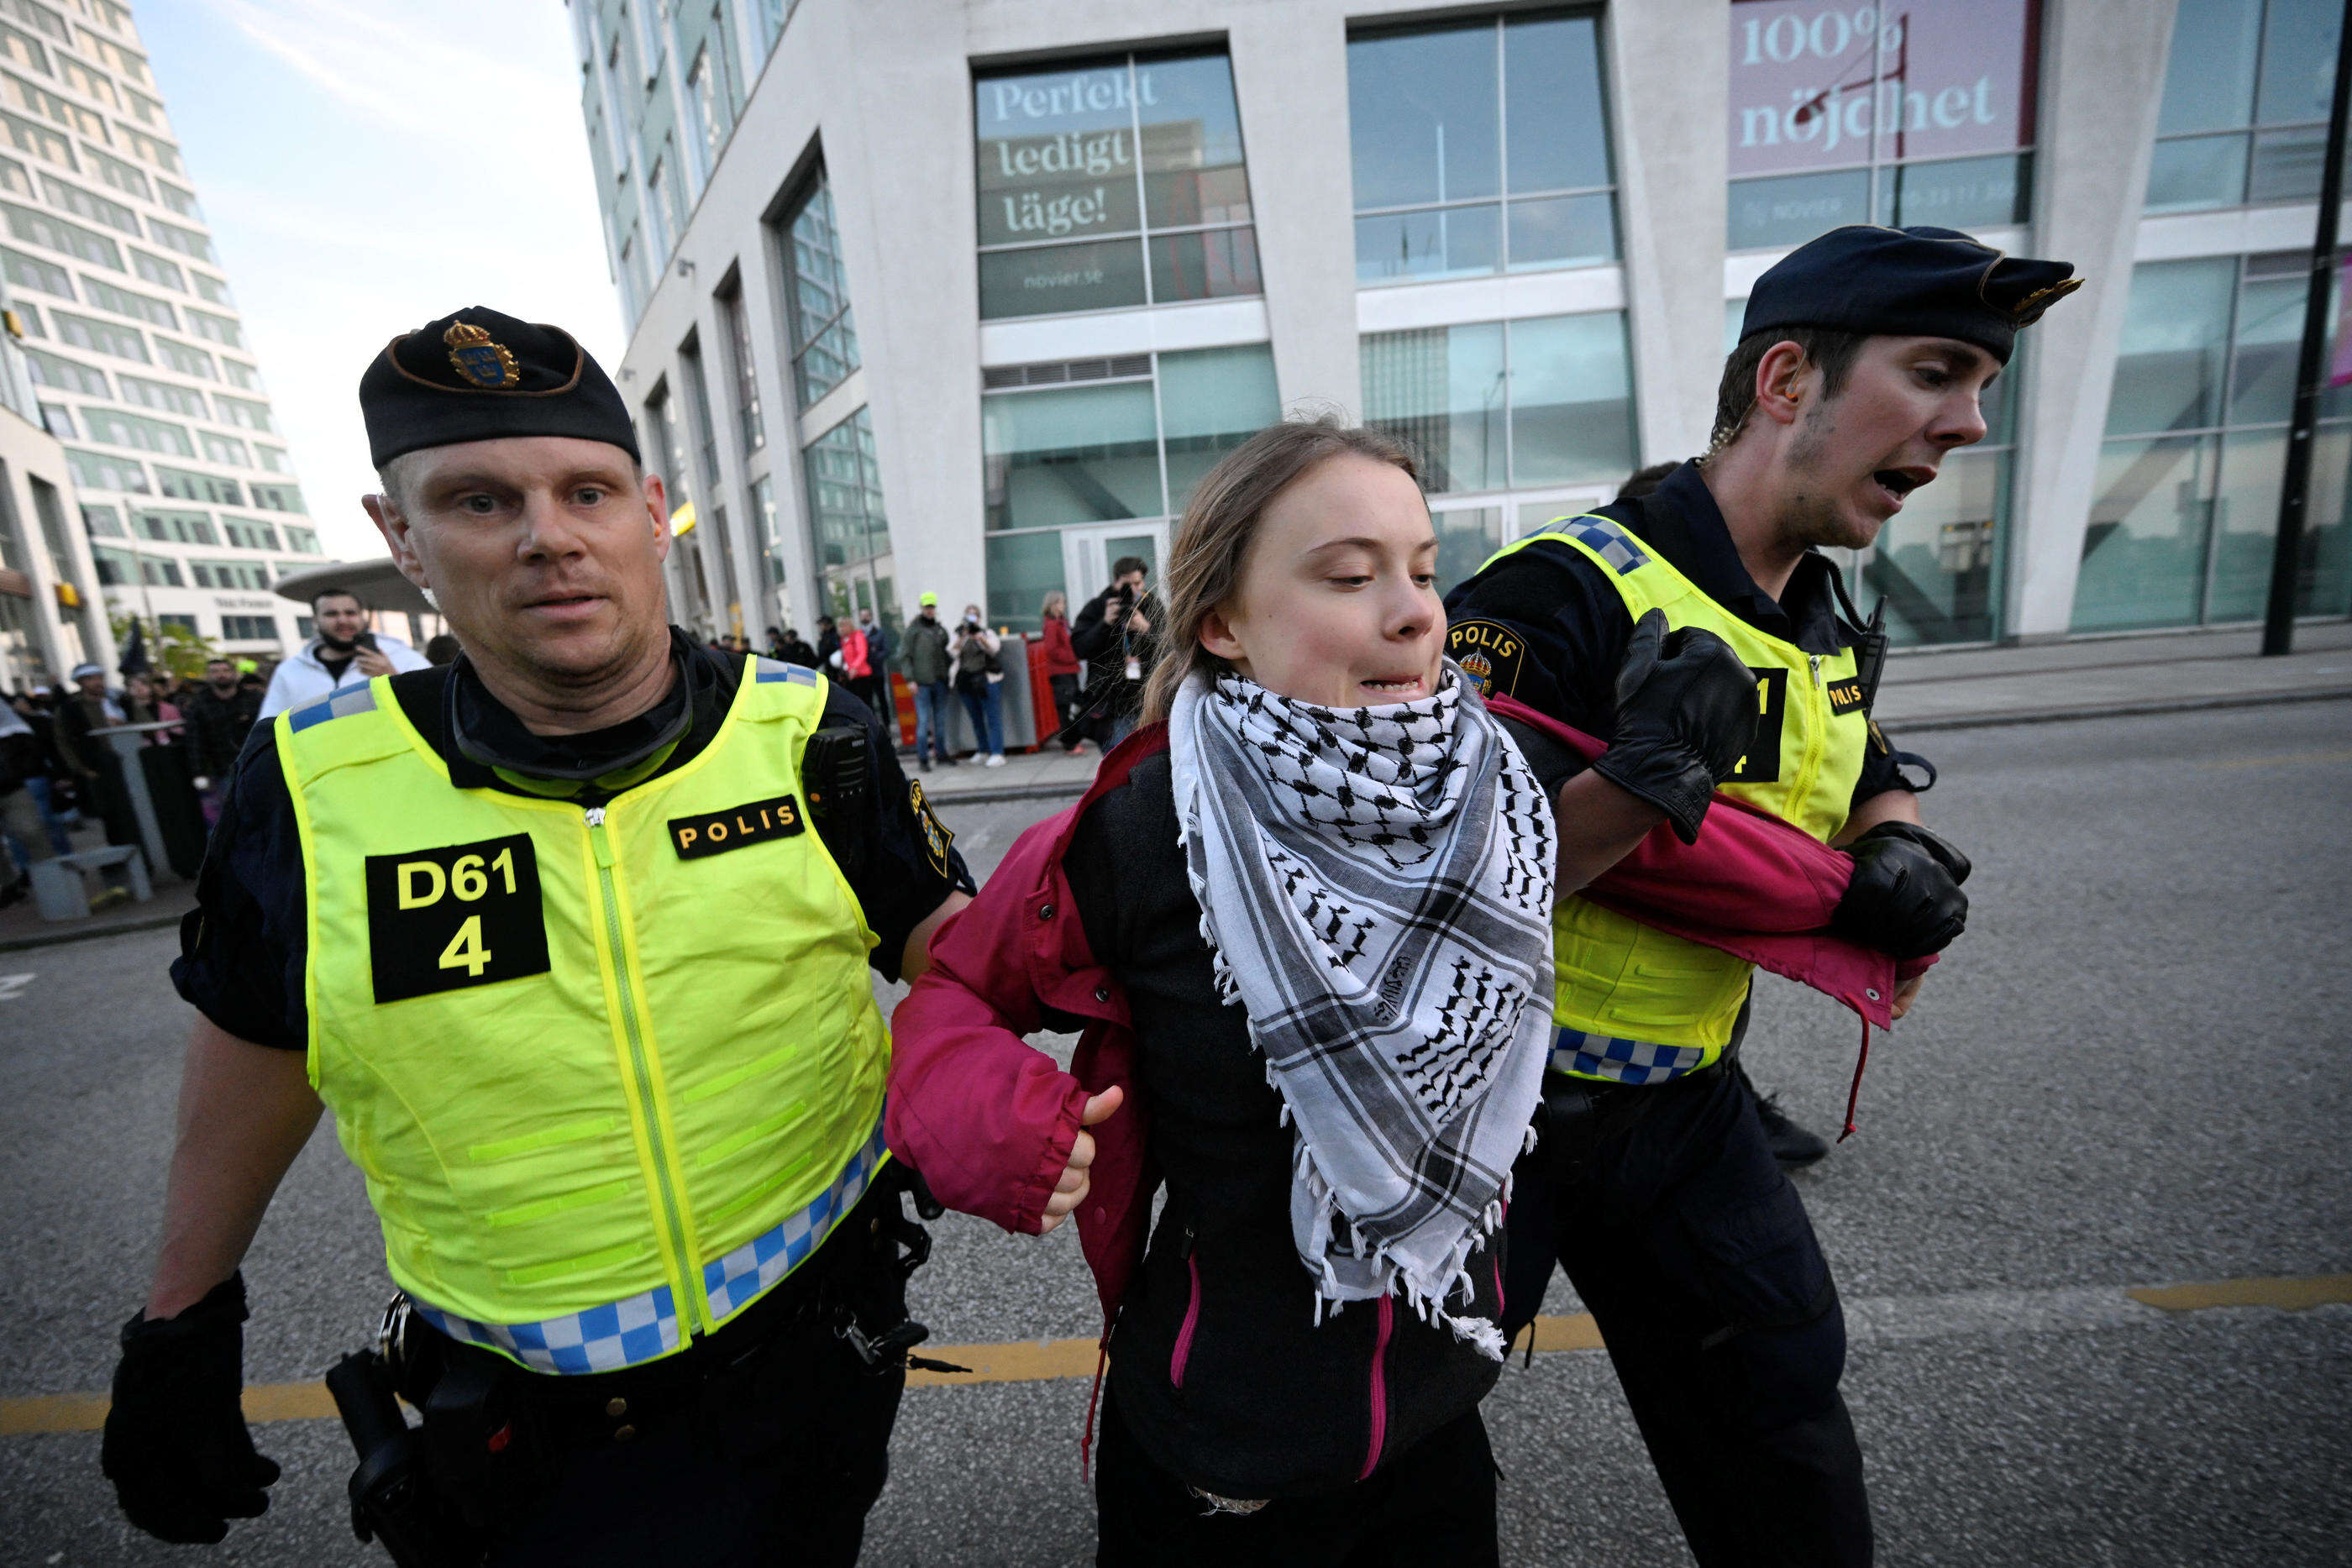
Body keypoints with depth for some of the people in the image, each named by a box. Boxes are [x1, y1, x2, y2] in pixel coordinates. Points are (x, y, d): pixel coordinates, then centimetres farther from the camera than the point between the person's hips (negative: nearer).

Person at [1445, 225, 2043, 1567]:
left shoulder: (1829, 625, 4)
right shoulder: (1567, 592, -24)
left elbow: (1876, 786, 20)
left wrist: (1901, 857, -2)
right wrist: (1631, 790, -41)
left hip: (1685, 1100, 7)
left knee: (1785, 1432, 25)